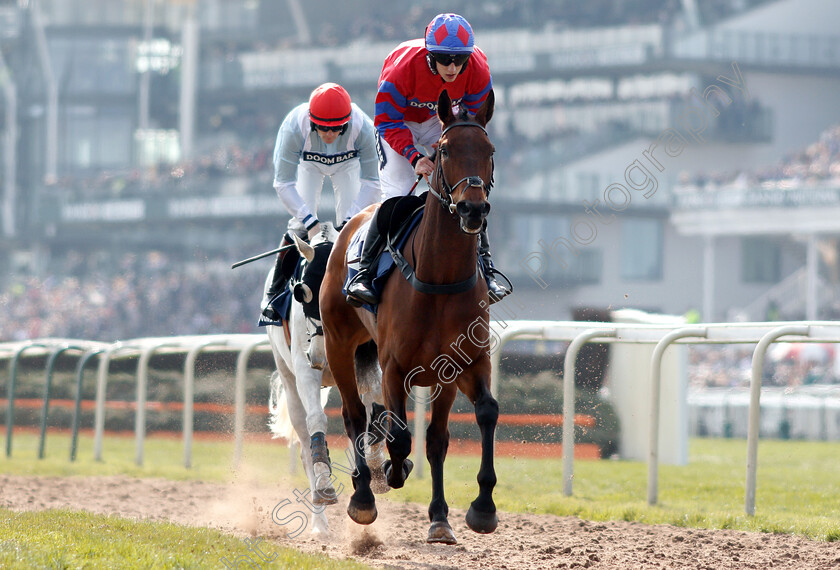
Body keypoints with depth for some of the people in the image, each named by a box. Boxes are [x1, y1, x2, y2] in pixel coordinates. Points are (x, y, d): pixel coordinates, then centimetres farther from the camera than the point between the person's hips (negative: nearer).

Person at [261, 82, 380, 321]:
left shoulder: (363, 128, -41)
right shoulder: (293, 127, -42)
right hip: (308, 163, -1)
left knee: (350, 222, -11)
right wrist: (310, 221, -43)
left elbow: (370, 182, -30)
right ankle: (274, 289, 0)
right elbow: (283, 184, -35)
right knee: (301, 224, -13)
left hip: (347, 164, 1)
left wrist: (350, 220, -40)